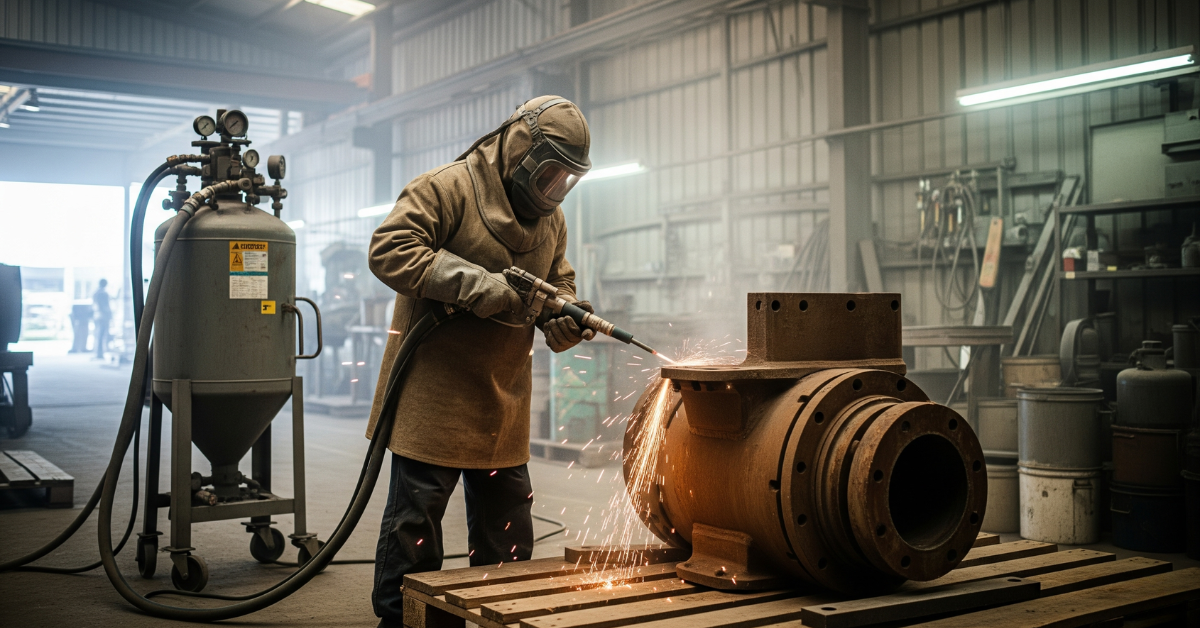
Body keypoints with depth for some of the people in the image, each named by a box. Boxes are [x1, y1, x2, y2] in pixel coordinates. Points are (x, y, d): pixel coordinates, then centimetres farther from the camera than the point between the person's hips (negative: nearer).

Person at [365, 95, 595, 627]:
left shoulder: (551, 220, 12)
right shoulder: (448, 188, -10)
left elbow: (557, 284, 18)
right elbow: (389, 249, -19)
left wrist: (565, 319, -7)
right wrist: (478, 286, -26)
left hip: (503, 401, 7)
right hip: (435, 390, -6)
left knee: (508, 530, 12)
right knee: (416, 513, 0)